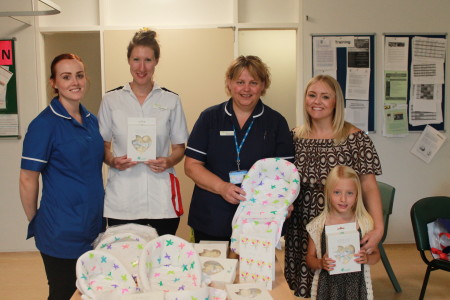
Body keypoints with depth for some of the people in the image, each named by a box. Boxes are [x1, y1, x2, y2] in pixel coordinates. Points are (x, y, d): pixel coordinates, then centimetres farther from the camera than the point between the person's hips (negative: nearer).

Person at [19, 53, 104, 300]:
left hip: (95, 226, 6)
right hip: (61, 233, -6)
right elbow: (28, 181, -12)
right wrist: (35, 222, -4)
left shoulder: (91, 120, 5)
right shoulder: (44, 124, -15)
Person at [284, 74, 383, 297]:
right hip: (302, 228, 3)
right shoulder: (295, 137, 4)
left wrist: (378, 227, -20)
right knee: (306, 282, 12)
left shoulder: (355, 138, -6)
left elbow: (369, 186, -8)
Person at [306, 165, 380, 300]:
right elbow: (310, 258, 2)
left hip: (356, 285, 1)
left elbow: (376, 254, 8)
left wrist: (367, 258, -13)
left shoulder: (365, 223, -4)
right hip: (328, 286, 0)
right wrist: (320, 263, -17)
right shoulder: (318, 225, -7)